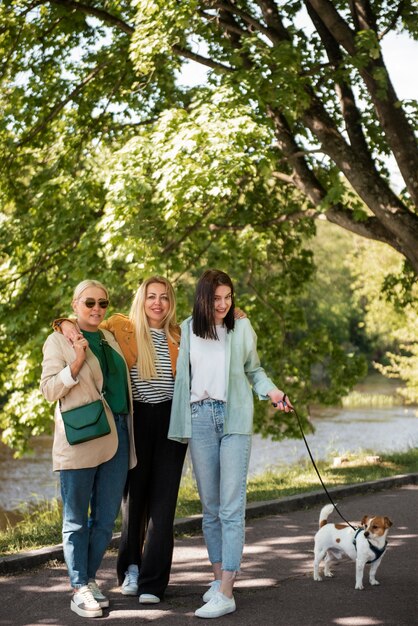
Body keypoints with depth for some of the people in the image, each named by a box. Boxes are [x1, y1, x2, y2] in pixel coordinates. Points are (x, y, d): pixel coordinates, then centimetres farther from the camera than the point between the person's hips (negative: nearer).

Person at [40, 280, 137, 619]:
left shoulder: (110, 339, 17)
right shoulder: (59, 340, 0)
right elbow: (49, 390, -5)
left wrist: (128, 434, 19)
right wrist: (76, 363, -17)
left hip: (116, 438, 6)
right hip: (80, 439, -6)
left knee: (106, 518, 8)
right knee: (77, 520, 0)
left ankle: (89, 579, 20)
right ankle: (80, 590, 3)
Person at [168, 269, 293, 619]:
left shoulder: (241, 328, 5)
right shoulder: (187, 330, 8)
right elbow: (182, 376, 12)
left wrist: (271, 391, -4)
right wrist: (179, 424, 7)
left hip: (234, 419, -2)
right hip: (199, 418, 2)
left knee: (232, 507, -9)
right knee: (210, 506, 8)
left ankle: (226, 593, -11)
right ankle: (219, 576, 19)